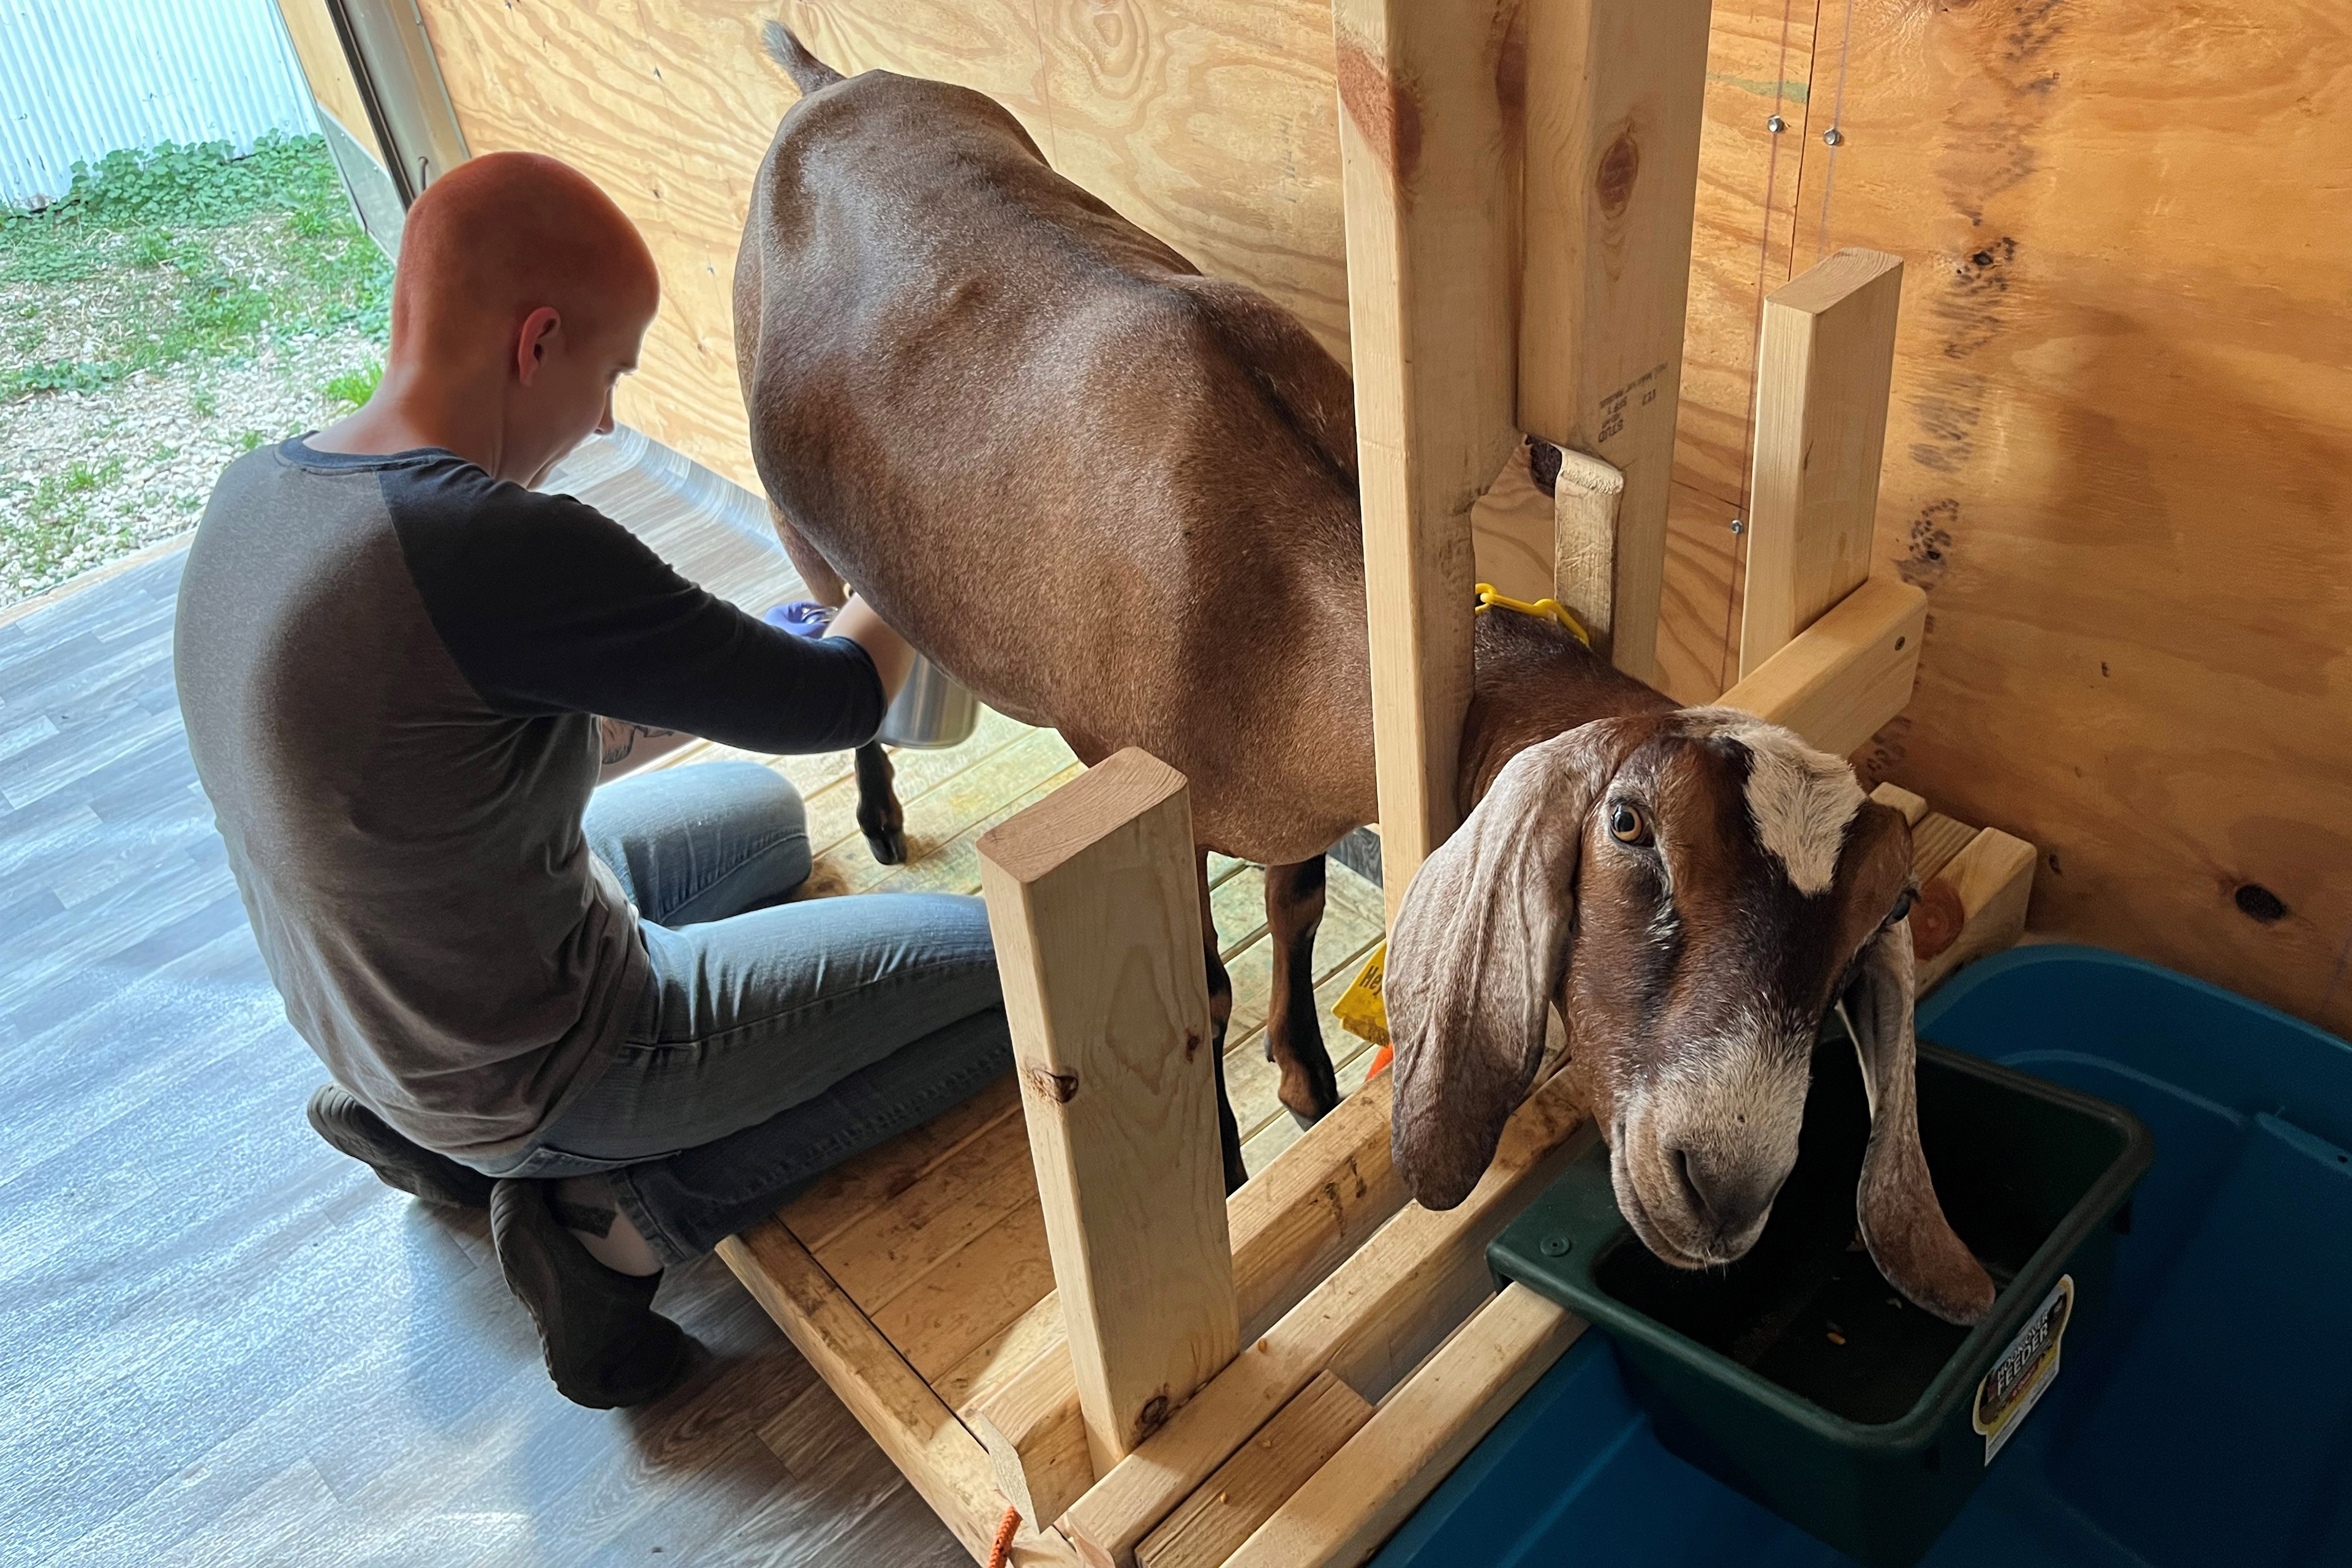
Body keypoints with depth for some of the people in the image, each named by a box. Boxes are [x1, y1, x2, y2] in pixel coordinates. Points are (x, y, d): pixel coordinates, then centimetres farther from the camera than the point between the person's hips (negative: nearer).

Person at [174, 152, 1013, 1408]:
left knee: (761, 814, 29)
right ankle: (625, 1217, 0)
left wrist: (707, 688, 8)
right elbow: (838, 705, -19)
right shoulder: (506, 551, -33)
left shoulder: (259, 491, -4)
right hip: (542, 1061, -8)